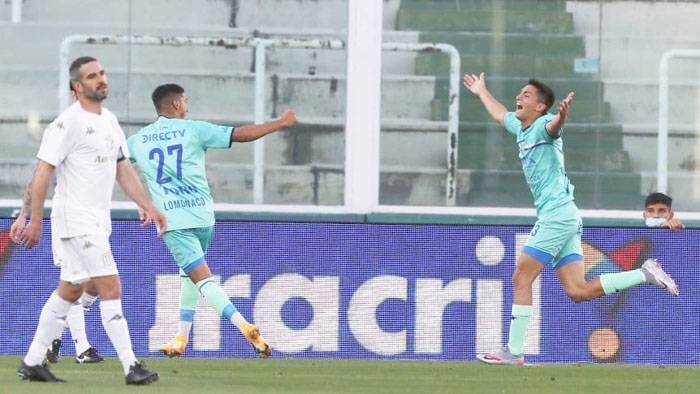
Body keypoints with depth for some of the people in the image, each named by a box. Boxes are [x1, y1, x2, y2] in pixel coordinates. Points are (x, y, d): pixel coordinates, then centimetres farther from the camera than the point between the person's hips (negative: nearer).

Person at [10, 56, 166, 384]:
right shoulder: (68, 123, -13)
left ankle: (32, 363, 21)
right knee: (111, 288, -11)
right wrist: (34, 220, -17)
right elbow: (43, 172, -14)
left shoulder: (110, 121, 14)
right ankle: (131, 367, -11)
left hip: (98, 221, 9)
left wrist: (148, 207, 12)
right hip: (76, 220, -9)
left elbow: (123, 170, 20)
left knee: (70, 291, 14)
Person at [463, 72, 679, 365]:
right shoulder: (520, 127, 18)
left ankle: (514, 352, -4)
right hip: (556, 218, 9)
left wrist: (561, 117, -58)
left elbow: (553, 126, -35)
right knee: (578, 291, 0)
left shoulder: (543, 125, -9)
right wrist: (482, 92, 56)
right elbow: (500, 114, 41)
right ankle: (645, 274, 4)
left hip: (558, 216, -9)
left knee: (521, 279, -6)